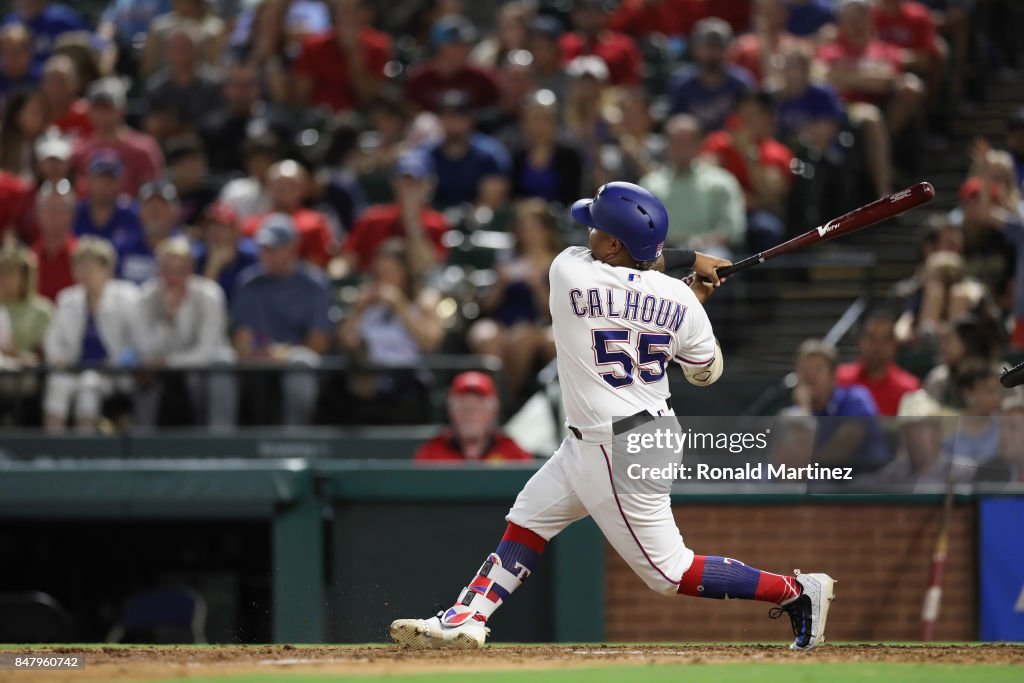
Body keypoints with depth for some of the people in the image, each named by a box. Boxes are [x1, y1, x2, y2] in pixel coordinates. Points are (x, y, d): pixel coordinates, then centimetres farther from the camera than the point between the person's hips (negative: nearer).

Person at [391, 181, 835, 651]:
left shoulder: (569, 272, -20)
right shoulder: (679, 300, -6)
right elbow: (706, 370, 7)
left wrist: (690, 259, 7)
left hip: (618, 454, -8)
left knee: (670, 572, -1)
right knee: (527, 519, 17)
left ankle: (797, 592, 0)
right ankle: (467, 620, 17)